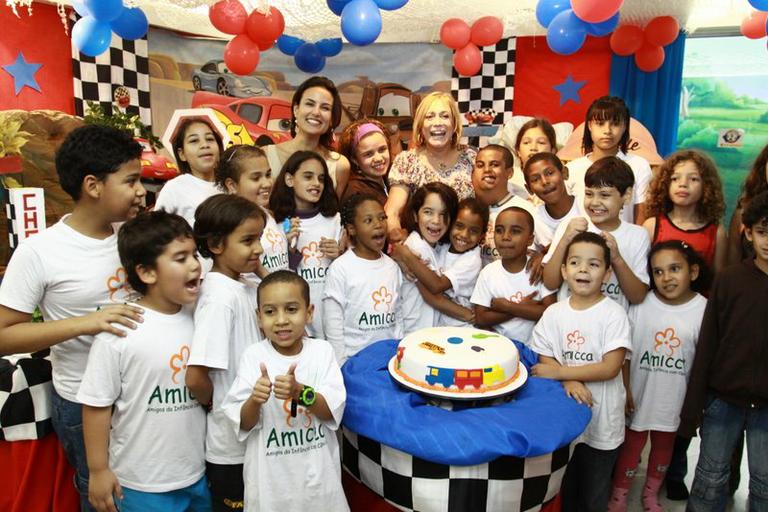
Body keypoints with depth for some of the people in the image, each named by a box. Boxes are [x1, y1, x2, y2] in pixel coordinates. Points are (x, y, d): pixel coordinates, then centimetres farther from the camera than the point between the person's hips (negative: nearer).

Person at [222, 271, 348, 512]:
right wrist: (254, 400, -29)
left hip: (318, 471, 1)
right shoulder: (254, 356, -8)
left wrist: (301, 392, -29)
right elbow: (243, 424, -8)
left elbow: (333, 411, -12)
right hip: (271, 475, 0)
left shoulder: (322, 351, -6)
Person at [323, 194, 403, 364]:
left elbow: (397, 318, 9)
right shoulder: (340, 269, -12)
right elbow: (333, 326, -11)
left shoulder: (392, 266, 3)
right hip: (354, 360, -4)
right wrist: (342, 368, -11)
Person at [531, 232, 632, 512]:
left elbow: (610, 367, -17)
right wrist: (569, 382, -22)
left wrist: (558, 372, -19)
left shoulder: (614, 314, -12)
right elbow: (545, 360, -2)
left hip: (601, 419, -3)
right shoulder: (553, 313, -2)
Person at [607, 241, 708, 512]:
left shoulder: (703, 310, -12)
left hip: (675, 397, 1)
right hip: (639, 393, -1)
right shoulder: (641, 304, -12)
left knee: (664, 443, 20)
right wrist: (625, 389, -6)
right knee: (632, 442, 12)